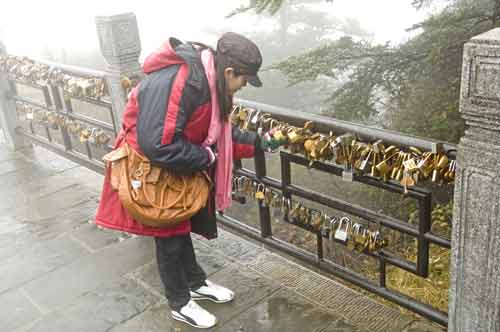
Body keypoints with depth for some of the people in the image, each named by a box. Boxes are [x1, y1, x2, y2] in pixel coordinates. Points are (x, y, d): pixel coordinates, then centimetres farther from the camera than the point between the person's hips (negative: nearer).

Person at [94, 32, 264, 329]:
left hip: (178, 167, 8)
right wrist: (207, 158, -25)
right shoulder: (176, 82, -35)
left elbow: (220, 132, 7)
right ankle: (180, 303, 26)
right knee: (170, 235, 6)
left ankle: (197, 283, 41)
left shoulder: (208, 76, -5)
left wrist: (257, 142, 2)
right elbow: (157, 145, -38)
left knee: (182, 226, 22)